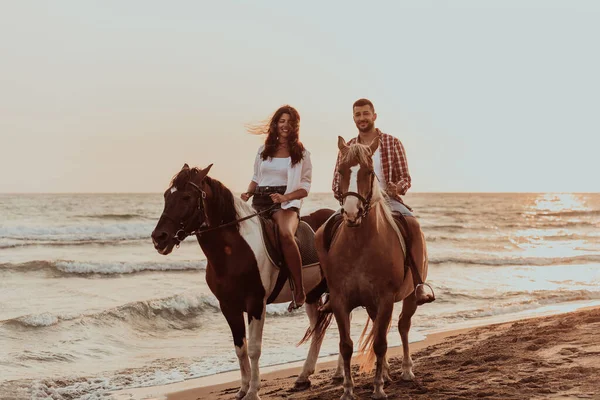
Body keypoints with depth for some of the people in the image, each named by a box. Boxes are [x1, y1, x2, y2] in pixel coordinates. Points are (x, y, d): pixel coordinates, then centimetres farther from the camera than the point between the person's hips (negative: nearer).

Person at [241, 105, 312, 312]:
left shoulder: (301, 154, 8)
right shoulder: (263, 150, 19)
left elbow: (305, 187, 3)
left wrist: (285, 197, -15)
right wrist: (248, 193, 4)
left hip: (286, 202, -5)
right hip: (260, 200, 5)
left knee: (286, 234, -37)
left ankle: (299, 291, -35)